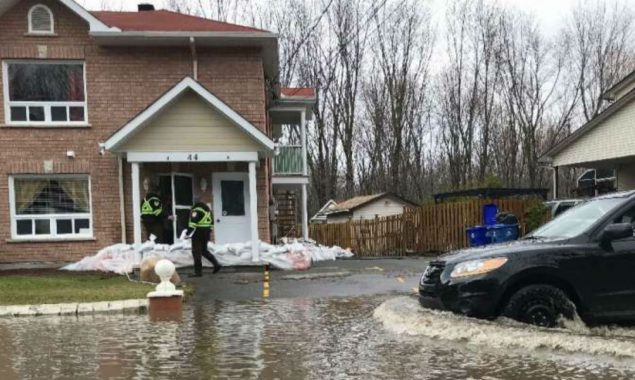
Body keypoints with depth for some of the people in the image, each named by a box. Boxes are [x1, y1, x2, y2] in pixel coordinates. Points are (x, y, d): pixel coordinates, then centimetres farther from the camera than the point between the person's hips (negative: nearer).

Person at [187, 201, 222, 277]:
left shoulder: (196, 209, -12)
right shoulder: (208, 209, 15)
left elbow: (193, 222, -19)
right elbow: (212, 222, 19)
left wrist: (188, 233, -16)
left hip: (198, 232, -8)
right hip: (207, 232, 8)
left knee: (196, 252, -2)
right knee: (204, 250, 21)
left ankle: (198, 271, -2)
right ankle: (216, 264, 11)